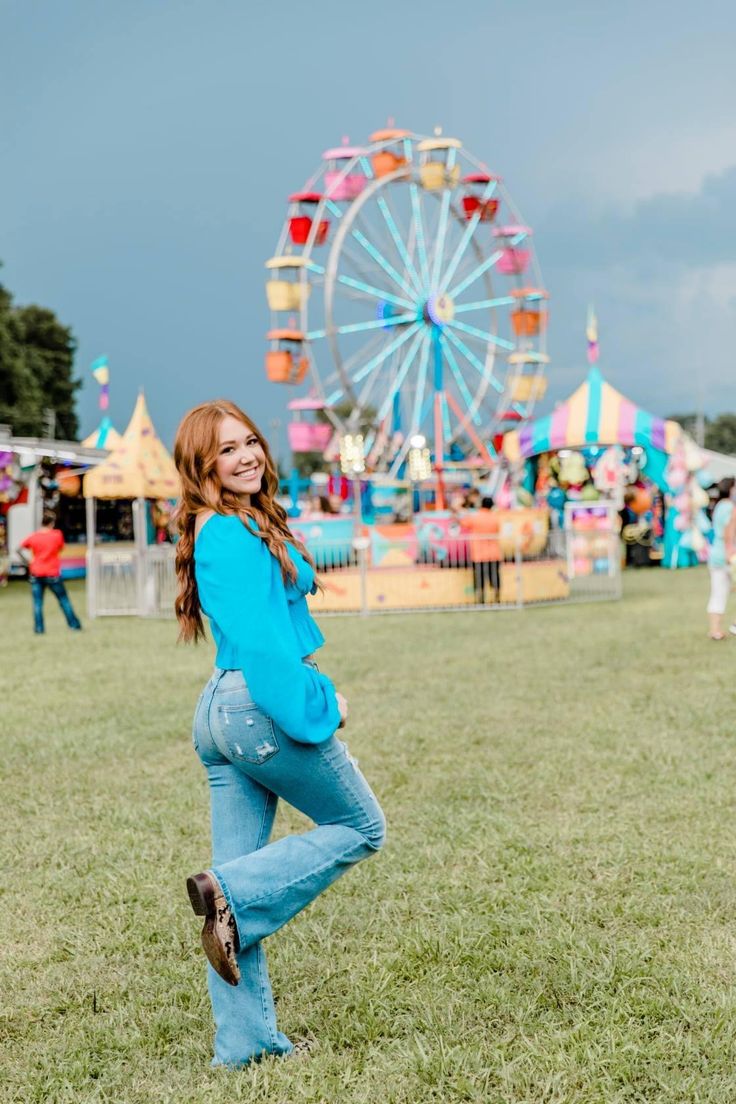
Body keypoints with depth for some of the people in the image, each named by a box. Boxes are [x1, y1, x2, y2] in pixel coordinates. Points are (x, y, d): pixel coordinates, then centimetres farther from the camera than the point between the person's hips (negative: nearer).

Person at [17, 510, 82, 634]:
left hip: (36, 574, 1)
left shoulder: (33, 537, -2)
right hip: (52, 574, -1)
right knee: (64, 600, 10)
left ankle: (39, 627, -2)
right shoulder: (58, 535, -6)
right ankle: (74, 624, 14)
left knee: (37, 603, 4)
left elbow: (19, 549, -1)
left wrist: (27, 562, 5)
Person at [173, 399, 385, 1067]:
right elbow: (258, 640, -20)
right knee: (360, 827, 9)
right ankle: (231, 891, -5)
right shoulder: (233, 536, -14)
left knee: (245, 881, 10)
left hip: (221, 710, 9)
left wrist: (314, 692, 14)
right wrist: (318, 705, -15)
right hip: (264, 707, -9)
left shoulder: (250, 524, 16)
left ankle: (244, 1041, 15)